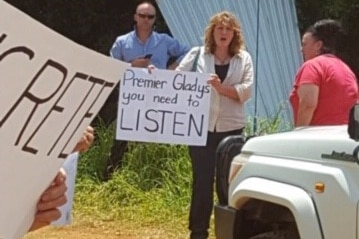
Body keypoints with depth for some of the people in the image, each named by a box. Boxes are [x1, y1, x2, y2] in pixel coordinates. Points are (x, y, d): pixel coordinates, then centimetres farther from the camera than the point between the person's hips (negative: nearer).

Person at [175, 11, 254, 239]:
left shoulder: (244, 58, 7)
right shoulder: (197, 54, 5)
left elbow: (246, 91, -4)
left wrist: (221, 87, -18)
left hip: (231, 128, 1)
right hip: (201, 127, -1)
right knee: (202, 181, 1)